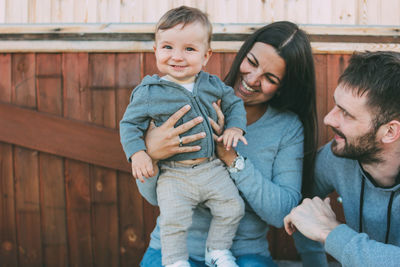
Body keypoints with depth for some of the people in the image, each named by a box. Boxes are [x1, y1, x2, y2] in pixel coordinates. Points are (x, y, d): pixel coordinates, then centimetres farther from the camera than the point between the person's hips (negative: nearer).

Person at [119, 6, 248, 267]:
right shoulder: (148, 92, -8)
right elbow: (130, 124, -3)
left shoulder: (212, 84, 3)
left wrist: (235, 128, 1)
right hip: (174, 174, -4)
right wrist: (137, 153, -17)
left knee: (233, 206, 2)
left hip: (212, 168, 4)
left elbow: (234, 103, 18)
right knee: (173, 218, -17)